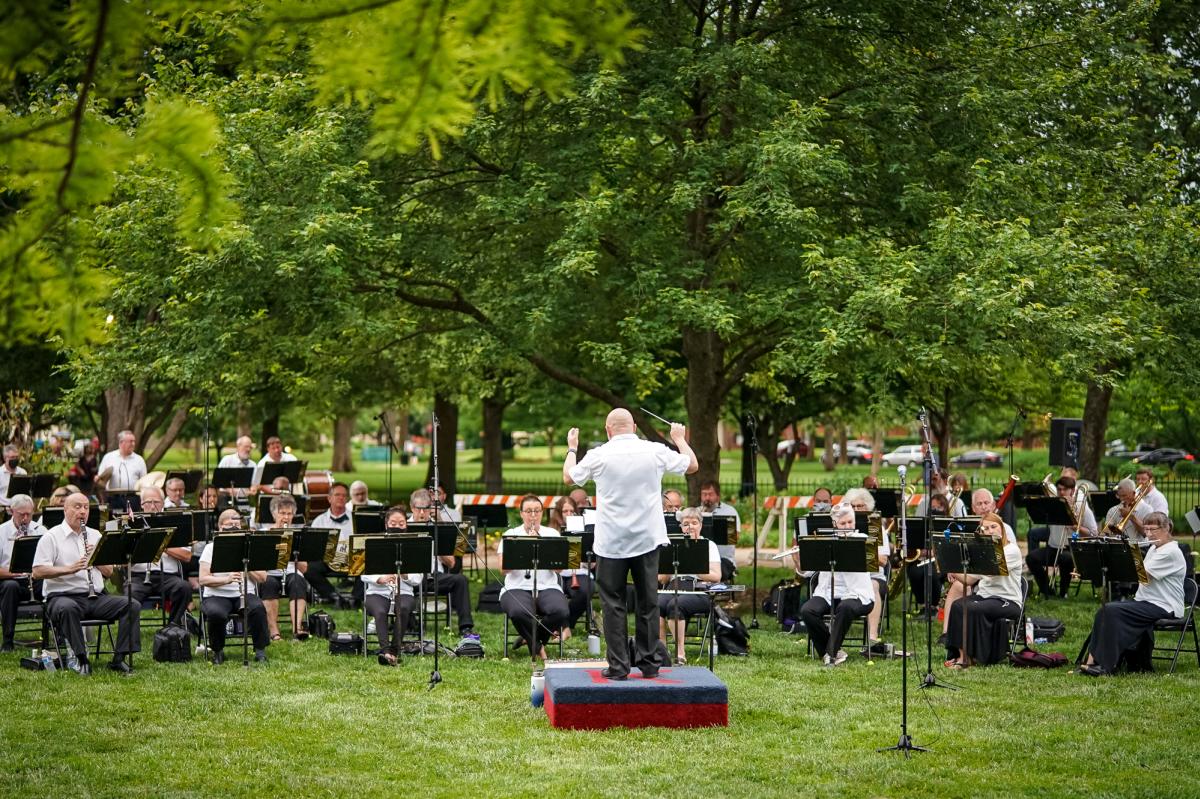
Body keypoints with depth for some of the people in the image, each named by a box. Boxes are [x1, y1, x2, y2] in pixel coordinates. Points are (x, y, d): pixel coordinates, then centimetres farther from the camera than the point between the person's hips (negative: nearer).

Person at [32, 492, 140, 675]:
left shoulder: (95, 535, 18)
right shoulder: (51, 537, 3)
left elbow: (109, 573, 16)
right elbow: (37, 573, -9)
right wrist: (69, 569, -20)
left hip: (96, 597, 5)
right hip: (63, 596, -5)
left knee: (132, 605, -17)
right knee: (68, 608, -40)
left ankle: (120, 658, -17)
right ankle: (81, 660, -31)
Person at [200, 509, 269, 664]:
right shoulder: (211, 548, 5)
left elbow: (262, 578, 5)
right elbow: (203, 579, -6)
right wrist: (226, 579, -22)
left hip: (244, 594, 2)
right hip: (217, 596, -2)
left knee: (257, 608, -32)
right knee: (216, 614, -35)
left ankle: (260, 651, -14)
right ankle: (217, 651, -8)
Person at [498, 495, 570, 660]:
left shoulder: (552, 534, 11)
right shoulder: (510, 535, 8)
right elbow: (504, 568, -6)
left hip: (547, 587, 2)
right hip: (517, 588, -2)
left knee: (560, 611, -31)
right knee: (518, 612, -37)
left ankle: (529, 638, -2)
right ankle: (538, 647, -8)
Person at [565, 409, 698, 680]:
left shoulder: (598, 456, -9)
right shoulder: (656, 452, -3)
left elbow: (568, 477, 7)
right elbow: (692, 465, 11)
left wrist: (572, 448, 24)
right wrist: (680, 439, 27)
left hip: (611, 543, -2)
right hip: (647, 539, 2)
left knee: (613, 604, 4)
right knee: (648, 601, 10)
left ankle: (618, 665, 0)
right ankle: (649, 663, 13)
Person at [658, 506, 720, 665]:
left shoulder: (709, 545, 12)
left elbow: (716, 577, -2)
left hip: (699, 590, -3)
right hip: (673, 587, 3)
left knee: (675, 605, -36)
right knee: (656, 605, -31)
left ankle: (680, 654, -34)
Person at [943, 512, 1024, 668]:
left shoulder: (1012, 550, -7)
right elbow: (969, 580, 8)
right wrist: (954, 572, -12)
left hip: (1007, 601, -6)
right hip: (983, 595, 6)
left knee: (974, 609, -32)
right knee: (957, 606, -23)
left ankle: (973, 655, -21)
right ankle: (960, 654, -23)